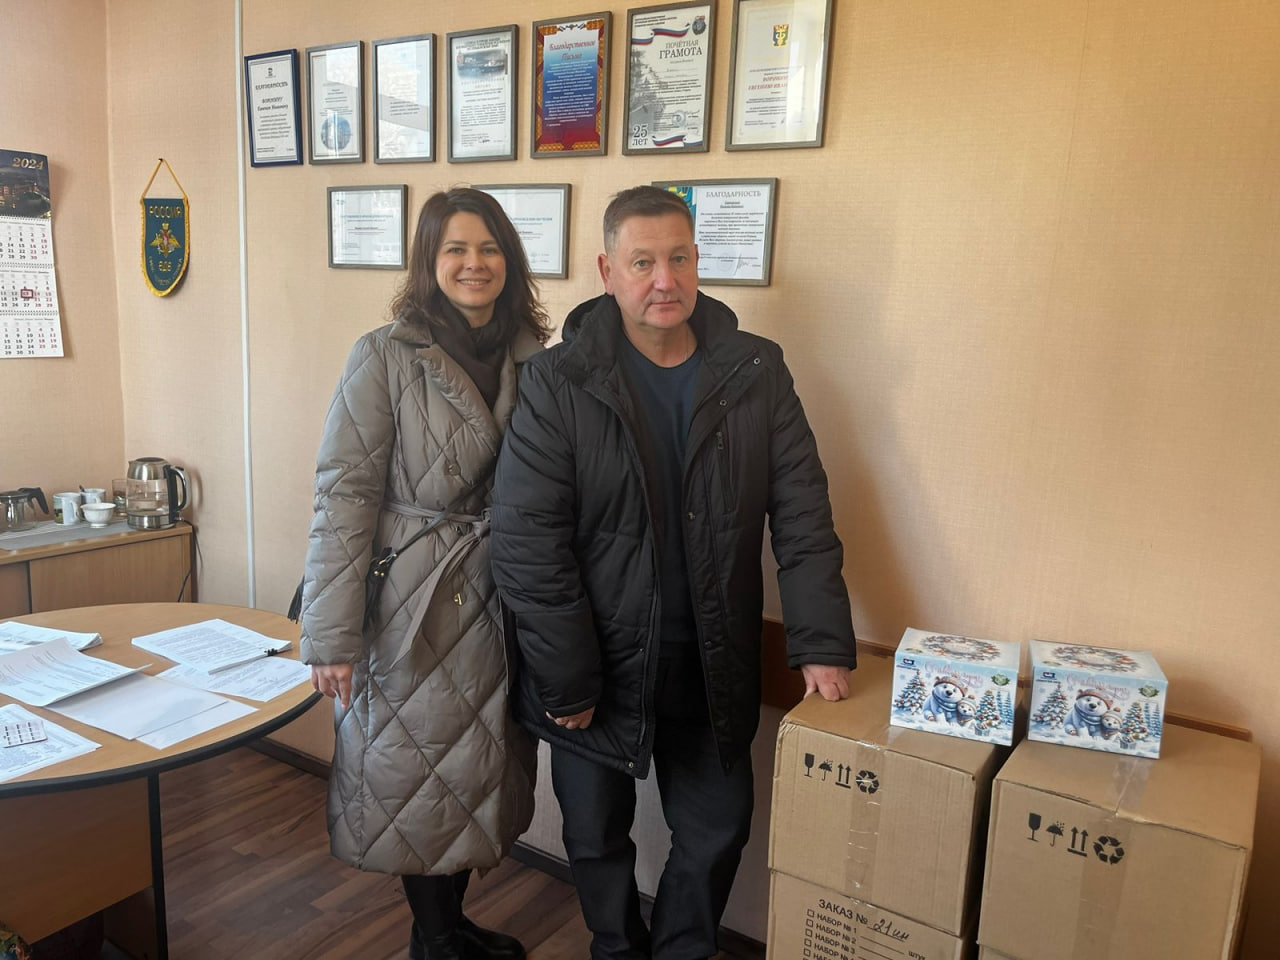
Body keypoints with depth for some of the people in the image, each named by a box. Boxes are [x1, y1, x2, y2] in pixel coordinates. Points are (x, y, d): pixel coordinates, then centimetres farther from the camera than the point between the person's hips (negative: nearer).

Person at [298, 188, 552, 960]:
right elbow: (344, 496, -13)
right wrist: (332, 637, -15)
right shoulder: (385, 358, -10)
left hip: (500, 606, 5)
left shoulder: (531, 358, 4)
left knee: (478, 775, 18)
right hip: (413, 607, -5)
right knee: (419, 777, 10)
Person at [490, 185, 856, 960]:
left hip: (713, 668, 2)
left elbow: (803, 516, -2)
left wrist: (822, 644, -9)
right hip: (598, 665, -1)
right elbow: (527, 541, -14)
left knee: (718, 832, 16)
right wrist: (566, 683, -14)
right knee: (597, 838, 18)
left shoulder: (757, 372, -3)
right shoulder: (559, 382, -12)